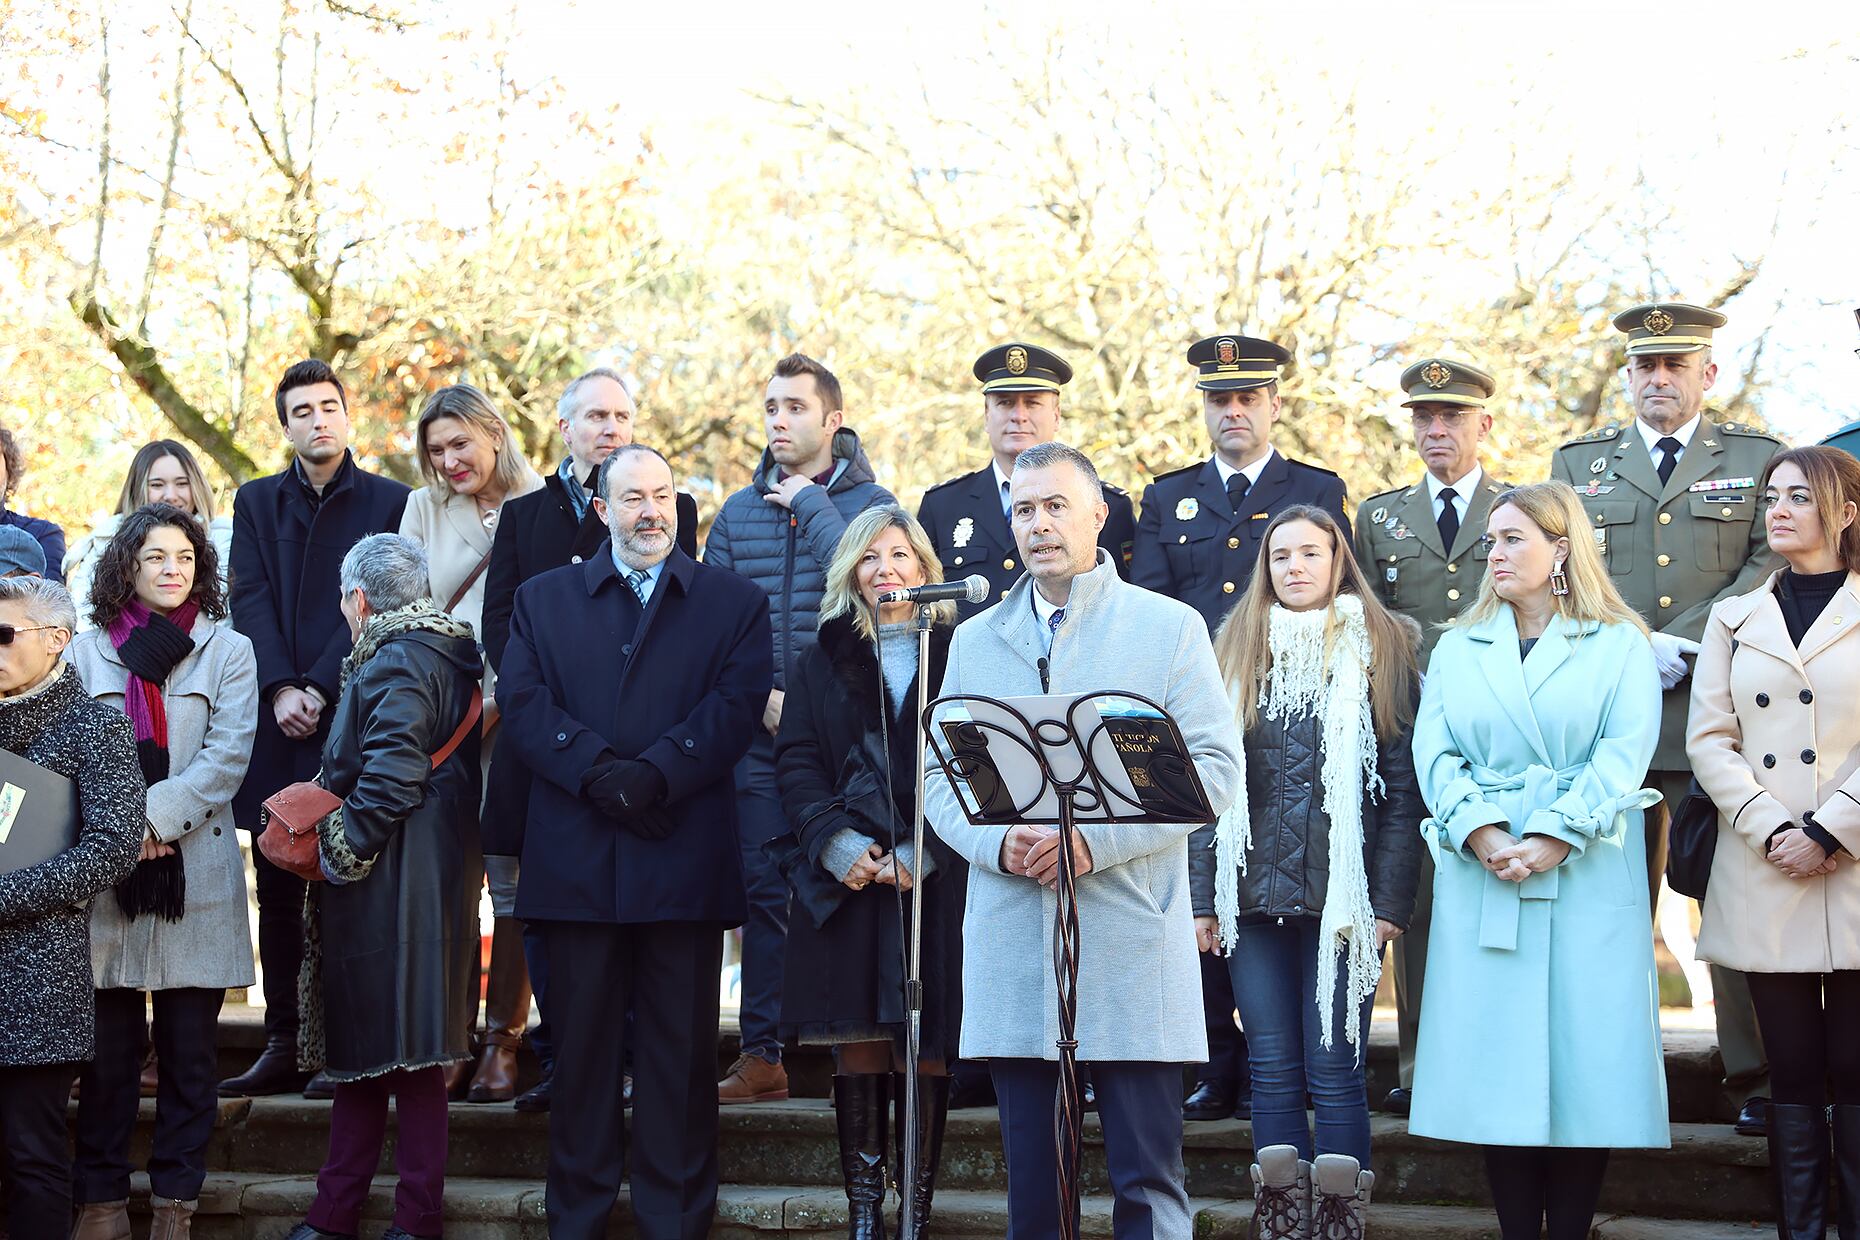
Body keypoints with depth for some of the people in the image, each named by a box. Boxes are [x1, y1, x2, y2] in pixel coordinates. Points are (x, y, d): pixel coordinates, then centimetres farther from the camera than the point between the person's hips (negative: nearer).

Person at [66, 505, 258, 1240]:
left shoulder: (228, 652, 7)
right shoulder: (87, 650, 8)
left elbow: (228, 755, -3)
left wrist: (157, 816, -14)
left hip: (195, 868, 0)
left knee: (189, 1043, 2)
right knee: (108, 1042, 2)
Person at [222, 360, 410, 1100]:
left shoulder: (389, 503, 5)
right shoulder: (257, 503, 14)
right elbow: (250, 600, 3)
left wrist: (320, 690, -13)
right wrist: (279, 690, -10)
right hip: (277, 719, 3)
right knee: (278, 888, 4)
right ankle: (283, 1047, 9)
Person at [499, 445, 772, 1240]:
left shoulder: (734, 602, 10)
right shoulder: (544, 599, 14)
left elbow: (736, 706, -4)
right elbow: (524, 704, 0)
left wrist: (654, 774, -17)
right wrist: (600, 772, -15)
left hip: (685, 857, -1)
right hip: (575, 859, 1)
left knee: (680, 1047, 2)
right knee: (581, 1045, 6)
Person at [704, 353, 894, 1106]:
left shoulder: (868, 501, 3)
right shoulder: (738, 513, 12)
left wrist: (811, 504, -8)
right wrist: (759, 696, -5)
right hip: (760, 733, 3)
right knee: (765, 889, 4)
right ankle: (762, 1055, 8)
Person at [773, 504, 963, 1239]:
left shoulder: (959, 656, 5)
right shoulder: (824, 661, 13)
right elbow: (795, 762, 5)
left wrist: (924, 853, -13)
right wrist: (835, 841, -11)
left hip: (936, 881, -1)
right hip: (845, 878, 2)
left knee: (927, 1045, -2)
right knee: (856, 1048, 0)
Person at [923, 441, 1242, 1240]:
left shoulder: (1169, 627, 4)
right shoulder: (975, 640, 15)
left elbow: (1215, 766, -4)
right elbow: (938, 776, 12)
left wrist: (1095, 842, -14)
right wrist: (997, 842, -10)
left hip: (1132, 946, -3)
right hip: (1012, 952, 3)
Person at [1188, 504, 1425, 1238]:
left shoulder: (1381, 651, 3)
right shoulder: (1236, 652, 11)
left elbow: (1403, 786, -2)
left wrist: (1391, 901, -10)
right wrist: (1203, 897, 1)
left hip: (1343, 895, -3)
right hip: (1255, 893, 3)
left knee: (1334, 1069, -3)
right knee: (1273, 1070, 5)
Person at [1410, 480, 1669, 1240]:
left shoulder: (1620, 646, 6)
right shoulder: (1458, 648, 16)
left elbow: (1624, 753, -6)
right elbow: (1435, 752, 4)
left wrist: (1552, 841, -17)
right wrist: (1482, 834, -14)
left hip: (1587, 876, -2)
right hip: (1482, 880, 2)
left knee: (1586, 1059, -4)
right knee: (1498, 1062, -1)